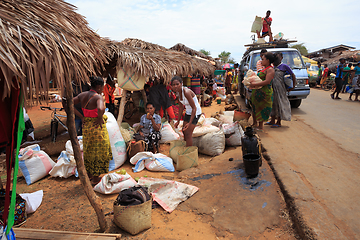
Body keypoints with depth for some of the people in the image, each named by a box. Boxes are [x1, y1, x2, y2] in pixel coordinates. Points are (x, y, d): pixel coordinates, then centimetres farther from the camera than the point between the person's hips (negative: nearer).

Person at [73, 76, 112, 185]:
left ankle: (88, 174, 37)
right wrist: (100, 119, -21)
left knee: (88, 151, 22)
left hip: (86, 126, 7)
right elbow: (101, 109, -40)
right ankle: (95, 178, 18)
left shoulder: (82, 95, 2)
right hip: (97, 127, -7)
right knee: (99, 152, 8)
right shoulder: (98, 97, -20)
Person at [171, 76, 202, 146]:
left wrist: (190, 123, -29)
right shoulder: (178, 92, -6)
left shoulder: (186, 92, -31)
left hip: (195, 112, -9)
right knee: (184, 131, 18)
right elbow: (181, 106, 7)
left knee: (188, 133, -9)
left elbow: (194, 108, -28)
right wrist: (178, 121, 9)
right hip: (188, 112, 9)